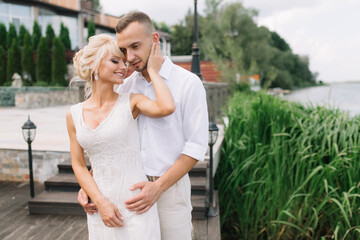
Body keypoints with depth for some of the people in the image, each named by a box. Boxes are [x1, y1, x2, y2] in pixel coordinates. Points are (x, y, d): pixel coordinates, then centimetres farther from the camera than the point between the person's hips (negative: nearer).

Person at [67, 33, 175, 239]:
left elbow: (167, 108, -26)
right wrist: (101, 203, -8)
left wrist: (153, 70, -12)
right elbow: (79, 165, 4)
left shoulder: (131, 102, -6)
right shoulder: (74, 115, 3)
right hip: (100, 208, 3)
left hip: (136, 206, -2)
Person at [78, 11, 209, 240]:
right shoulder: (126, 86, 5)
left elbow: (196, 146, -12)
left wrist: (158, 187, -18)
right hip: (131, 188, 4)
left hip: (169, 187, -4)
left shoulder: (188, 83, -9)